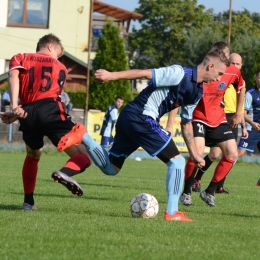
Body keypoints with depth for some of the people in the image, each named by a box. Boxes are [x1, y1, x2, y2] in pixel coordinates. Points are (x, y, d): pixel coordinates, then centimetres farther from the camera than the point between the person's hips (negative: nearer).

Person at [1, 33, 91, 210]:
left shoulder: (20, 58, 24)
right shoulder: (60, 68, 26)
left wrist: (15, 108, -11)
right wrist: (18, 116, 22)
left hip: (28, 113, 3)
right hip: (50, 109, -3)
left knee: (33, 156, 31)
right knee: (82, 156, -3)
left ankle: (28, 201, 28)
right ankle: (65, 173, -36)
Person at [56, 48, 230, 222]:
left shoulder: (197, 93, 14)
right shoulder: (180, 74, -14)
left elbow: (186, 123, 24)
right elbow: (145, 73, -17)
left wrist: (194, 153, 22)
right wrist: (111, 76, -21)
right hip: (142, 118, -10)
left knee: (110, 168, 17)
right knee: (177, 161, -8)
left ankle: (83, 137, 10)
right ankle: (172, 212, -5)